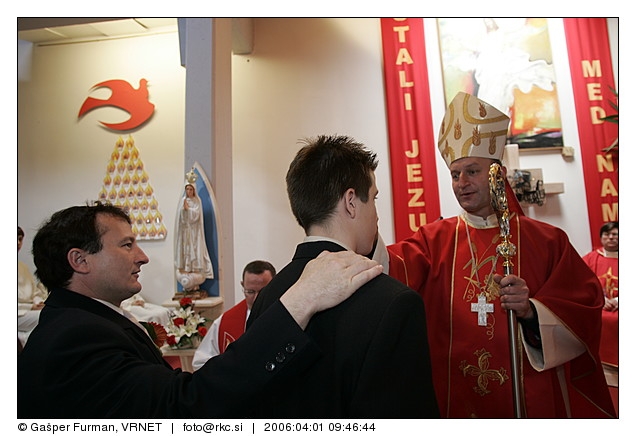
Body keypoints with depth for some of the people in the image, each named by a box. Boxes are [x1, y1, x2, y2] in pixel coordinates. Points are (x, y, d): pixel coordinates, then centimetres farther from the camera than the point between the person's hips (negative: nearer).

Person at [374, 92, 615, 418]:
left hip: (533, 399, 0)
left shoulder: (547, 241, -3)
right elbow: (394, 272, -20)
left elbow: (585, 309, -7)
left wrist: (532, 311, -24)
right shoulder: (434, 240, -2)